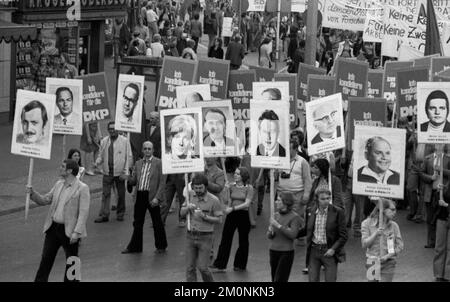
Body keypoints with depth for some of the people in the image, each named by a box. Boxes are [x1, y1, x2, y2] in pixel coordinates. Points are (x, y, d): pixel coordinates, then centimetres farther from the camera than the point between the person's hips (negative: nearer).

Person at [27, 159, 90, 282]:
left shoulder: (82, 188, -11)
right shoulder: (58, 184, 11)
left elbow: (83, 212, -15)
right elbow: (45, 200, 17)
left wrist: (76, 232, -22)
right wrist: (32, 193, -1)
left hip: (69, 231, -6)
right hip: (53, 228, 6)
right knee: (46, 258, 8)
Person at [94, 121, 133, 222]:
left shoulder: (124, 141, -2)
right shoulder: (104, 141, 7)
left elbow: (129, 157, -1)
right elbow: (101, 155, 13)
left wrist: (125, 172, -7)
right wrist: (97, 162, -11)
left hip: (119, 172, -2)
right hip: (107, 172, 2)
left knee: (121, 194, 8)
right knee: (105, 194, -2)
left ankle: (120, 214, 22)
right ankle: (104, 215, -2)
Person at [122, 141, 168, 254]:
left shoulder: (158, 163, -4)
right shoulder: (138, 163, 13)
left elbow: (162, 182, -7)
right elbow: (133, 181, 13)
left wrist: (157, 198, -15)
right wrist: (128, 178, -11)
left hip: (152, 197, -5)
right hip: (140, 196, 5)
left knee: (157, 223, 4)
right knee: (137, 223, 10)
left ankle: (161, 246, 16)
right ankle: (135, 246, 19)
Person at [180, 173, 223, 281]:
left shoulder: (213, 200, -9)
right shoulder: (190, 195, 4)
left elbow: (219, 220, -7)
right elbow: (182, 213, 9)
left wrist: (204, 216, -20)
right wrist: (188, 208, -12)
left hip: (205, 237, -4)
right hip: (190, 236, 4)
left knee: (202, 267, -5)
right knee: (190, 268, 3)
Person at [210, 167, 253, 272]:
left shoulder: (249, 188, -6)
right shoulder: (231, 187, 6)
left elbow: (247, 203, -14)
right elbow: (229, 202, 13)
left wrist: (233, 208, -21)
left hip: (243, 215, -3)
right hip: (231, 216, 3)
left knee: (243, 241, 7)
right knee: (225, 239, 0)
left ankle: (240, 265, 21)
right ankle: (219, 264, 3)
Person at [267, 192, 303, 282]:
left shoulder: (294, 217, -9)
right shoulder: (276, 215, 8)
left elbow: (293, 234, -22)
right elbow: (269, 235, 13)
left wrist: (278, 225, -20)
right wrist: (270, 232, -10)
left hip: (286, 252, -6)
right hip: (273, 251, 6)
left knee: (279, 280, -8)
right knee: (274, 279, 10)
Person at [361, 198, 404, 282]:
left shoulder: (393, 225, 0)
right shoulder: (367, 223, -1)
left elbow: (400, 246, 1)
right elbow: (364, 244, -6)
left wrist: (387, 256, -13)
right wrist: (376, 234, -20)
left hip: (388, 263, 0)